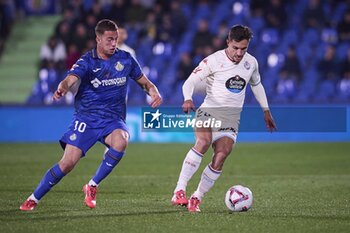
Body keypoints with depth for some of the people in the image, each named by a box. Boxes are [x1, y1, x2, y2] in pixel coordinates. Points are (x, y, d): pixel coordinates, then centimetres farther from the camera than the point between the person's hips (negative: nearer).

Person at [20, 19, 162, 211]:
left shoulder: (125, 59, 4)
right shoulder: (87, 61, -5)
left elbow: (143, 81, 16)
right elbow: (70, 79, -23)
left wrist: (153, 91, -7)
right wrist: (62, 89, -47)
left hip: (113, 119, 2)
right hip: (86, 118, -2)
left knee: (121, 141, -34)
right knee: (68, 162, -12)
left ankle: (92, 186, -14)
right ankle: (33, 199, 7)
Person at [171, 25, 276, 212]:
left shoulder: (251, 63, 8)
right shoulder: (214, 60, -9)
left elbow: (256, 85, 27)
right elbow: (190, 81, -11)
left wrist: (266, 110, 30)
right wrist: (187, 99, -31)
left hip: (232, 116, 4)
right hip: (209, 110, -4)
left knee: (221, 155, -18)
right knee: (204, 142, -32)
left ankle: (197, 198, -9)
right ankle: (179, 191, -31)